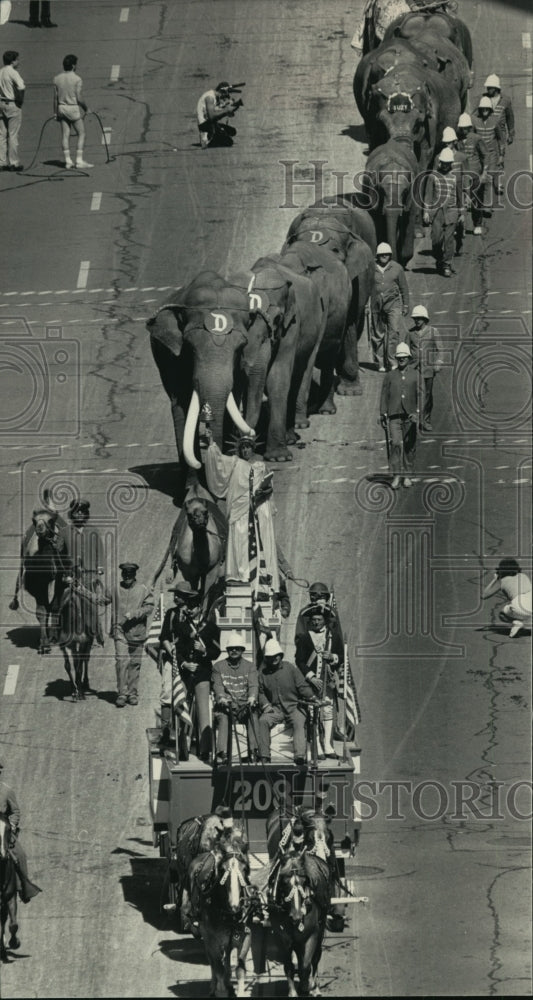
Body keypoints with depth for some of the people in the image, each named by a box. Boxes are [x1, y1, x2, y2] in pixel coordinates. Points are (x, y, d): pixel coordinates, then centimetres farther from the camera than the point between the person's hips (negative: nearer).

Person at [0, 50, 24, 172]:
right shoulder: (13, 73, -15)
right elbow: (21, 87, -28)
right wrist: (21, 99, -12)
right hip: (13, 105, -7)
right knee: (13, 135, -2)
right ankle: (14, 162, 0)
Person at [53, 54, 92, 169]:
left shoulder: (57, 78, 2)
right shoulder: (77, 79, -13)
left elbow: (55, 98, 4)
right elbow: (79, 98, -15)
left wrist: (55, 112, 12)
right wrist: (86, 108, 1)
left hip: (61, 108, 5)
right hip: (73, 108, -5)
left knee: (65, 135, 7)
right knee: (81, 134, 4)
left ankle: (68, 161, 5)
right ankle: (79, 160, -2)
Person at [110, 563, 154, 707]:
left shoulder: (143, 589, 3)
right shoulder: (117, 589, 8)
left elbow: (149, 607, -4)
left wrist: (133, 614, -18)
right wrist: (113, 629, 19)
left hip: (137, 631, 0)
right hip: (120, 630, 0)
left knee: (135, 663, 5)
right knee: (122, 661, -12)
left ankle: (133, 693, 15)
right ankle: (122, 694, -12)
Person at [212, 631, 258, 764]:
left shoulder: (249, 666, 15)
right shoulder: (219, 666, 14)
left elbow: (253, 685, 0)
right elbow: (217, 685, 1)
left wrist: (252, 697, -23)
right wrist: (221, 697, -22)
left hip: (244, 704, 1)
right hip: (226, 704, 0)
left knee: (252, 715, -33)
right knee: (222, 718, -33)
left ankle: (253, 750, -37)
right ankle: (222, 753, -42)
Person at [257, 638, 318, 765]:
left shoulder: (290, 668, 5)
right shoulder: (263, 672, 9)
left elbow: (302, 686, 3)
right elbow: (261, 692, 15)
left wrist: (312, 696, -14)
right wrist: (265, 705, -4)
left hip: (293, 706, -2)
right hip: (275, 708, 2)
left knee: (299, 722, -31)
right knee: (263, 721, -27)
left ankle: (300, 756, -46)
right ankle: (264, 756, -27)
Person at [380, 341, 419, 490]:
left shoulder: (415, 376, 7)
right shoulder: (390, 376, 9)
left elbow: (419, 395, 2)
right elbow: (384, 396, 9)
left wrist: (418, 414, -11)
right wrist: (383, 415, 1)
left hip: (410, 416, 1)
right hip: (394, 415, -1)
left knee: (409, 446, 4)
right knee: (395, 444, -13)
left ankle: (407, 476, 15)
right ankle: (396, 476, -13)